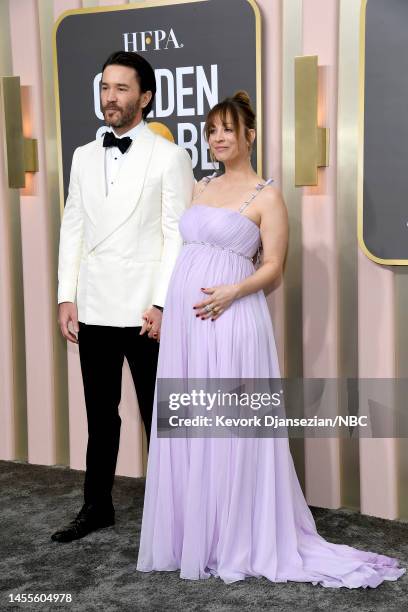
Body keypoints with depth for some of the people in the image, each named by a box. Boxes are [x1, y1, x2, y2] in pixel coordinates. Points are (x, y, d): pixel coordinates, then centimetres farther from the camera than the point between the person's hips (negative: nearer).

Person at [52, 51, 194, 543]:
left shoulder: (170, 157, -3)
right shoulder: (83, 157, 12)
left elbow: (177, 237, -8)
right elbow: (72, 229, 11)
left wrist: (162, 304, -14)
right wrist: (67, 297, 3)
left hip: (143, 311, -4)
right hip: (93, 310, 5)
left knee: (157, 416, 7)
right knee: (100, 414, 14)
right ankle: (97, 506, 28)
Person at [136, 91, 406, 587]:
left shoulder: (266, 196, -2)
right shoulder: (201, 187, 16)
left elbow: (272, 268, -5)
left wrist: (232, 291, -21)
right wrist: (165, 304, 9)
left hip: (230, 317, -6)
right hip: (183, 316, 6)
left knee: (227, 427, -3)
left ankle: (235, 542, 11)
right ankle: (189, 534, 23)